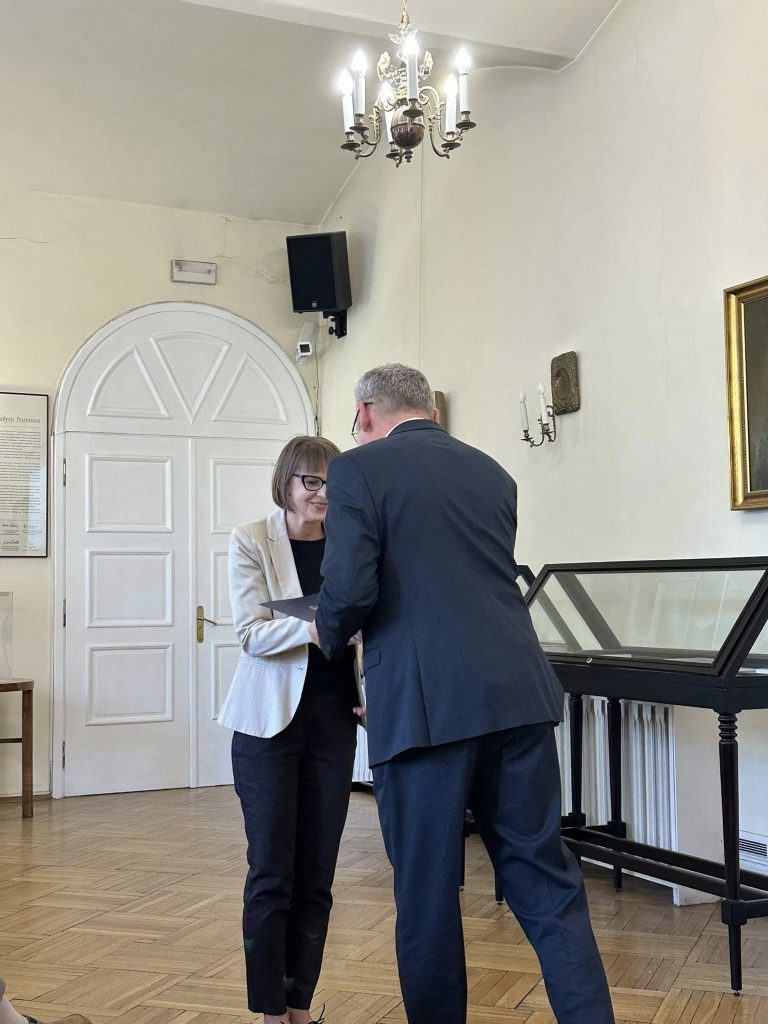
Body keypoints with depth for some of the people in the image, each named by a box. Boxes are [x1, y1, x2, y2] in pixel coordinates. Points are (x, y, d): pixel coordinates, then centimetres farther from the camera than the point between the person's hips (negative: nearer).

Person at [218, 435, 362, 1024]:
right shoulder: (252, 542, -4)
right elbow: (252, 633, -13)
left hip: (334, 716, 3)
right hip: (271, 718, -3)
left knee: (317, 874, 9)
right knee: (272, 872, 1)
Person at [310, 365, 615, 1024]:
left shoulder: (359, 469, -1)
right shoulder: (491, 472, 17)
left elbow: (350, 588, -13)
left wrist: (328, 636, 10)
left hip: (426, 705, -5)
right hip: (516, 693, 5)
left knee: (426, 891, 8)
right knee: (545, 879, 12)